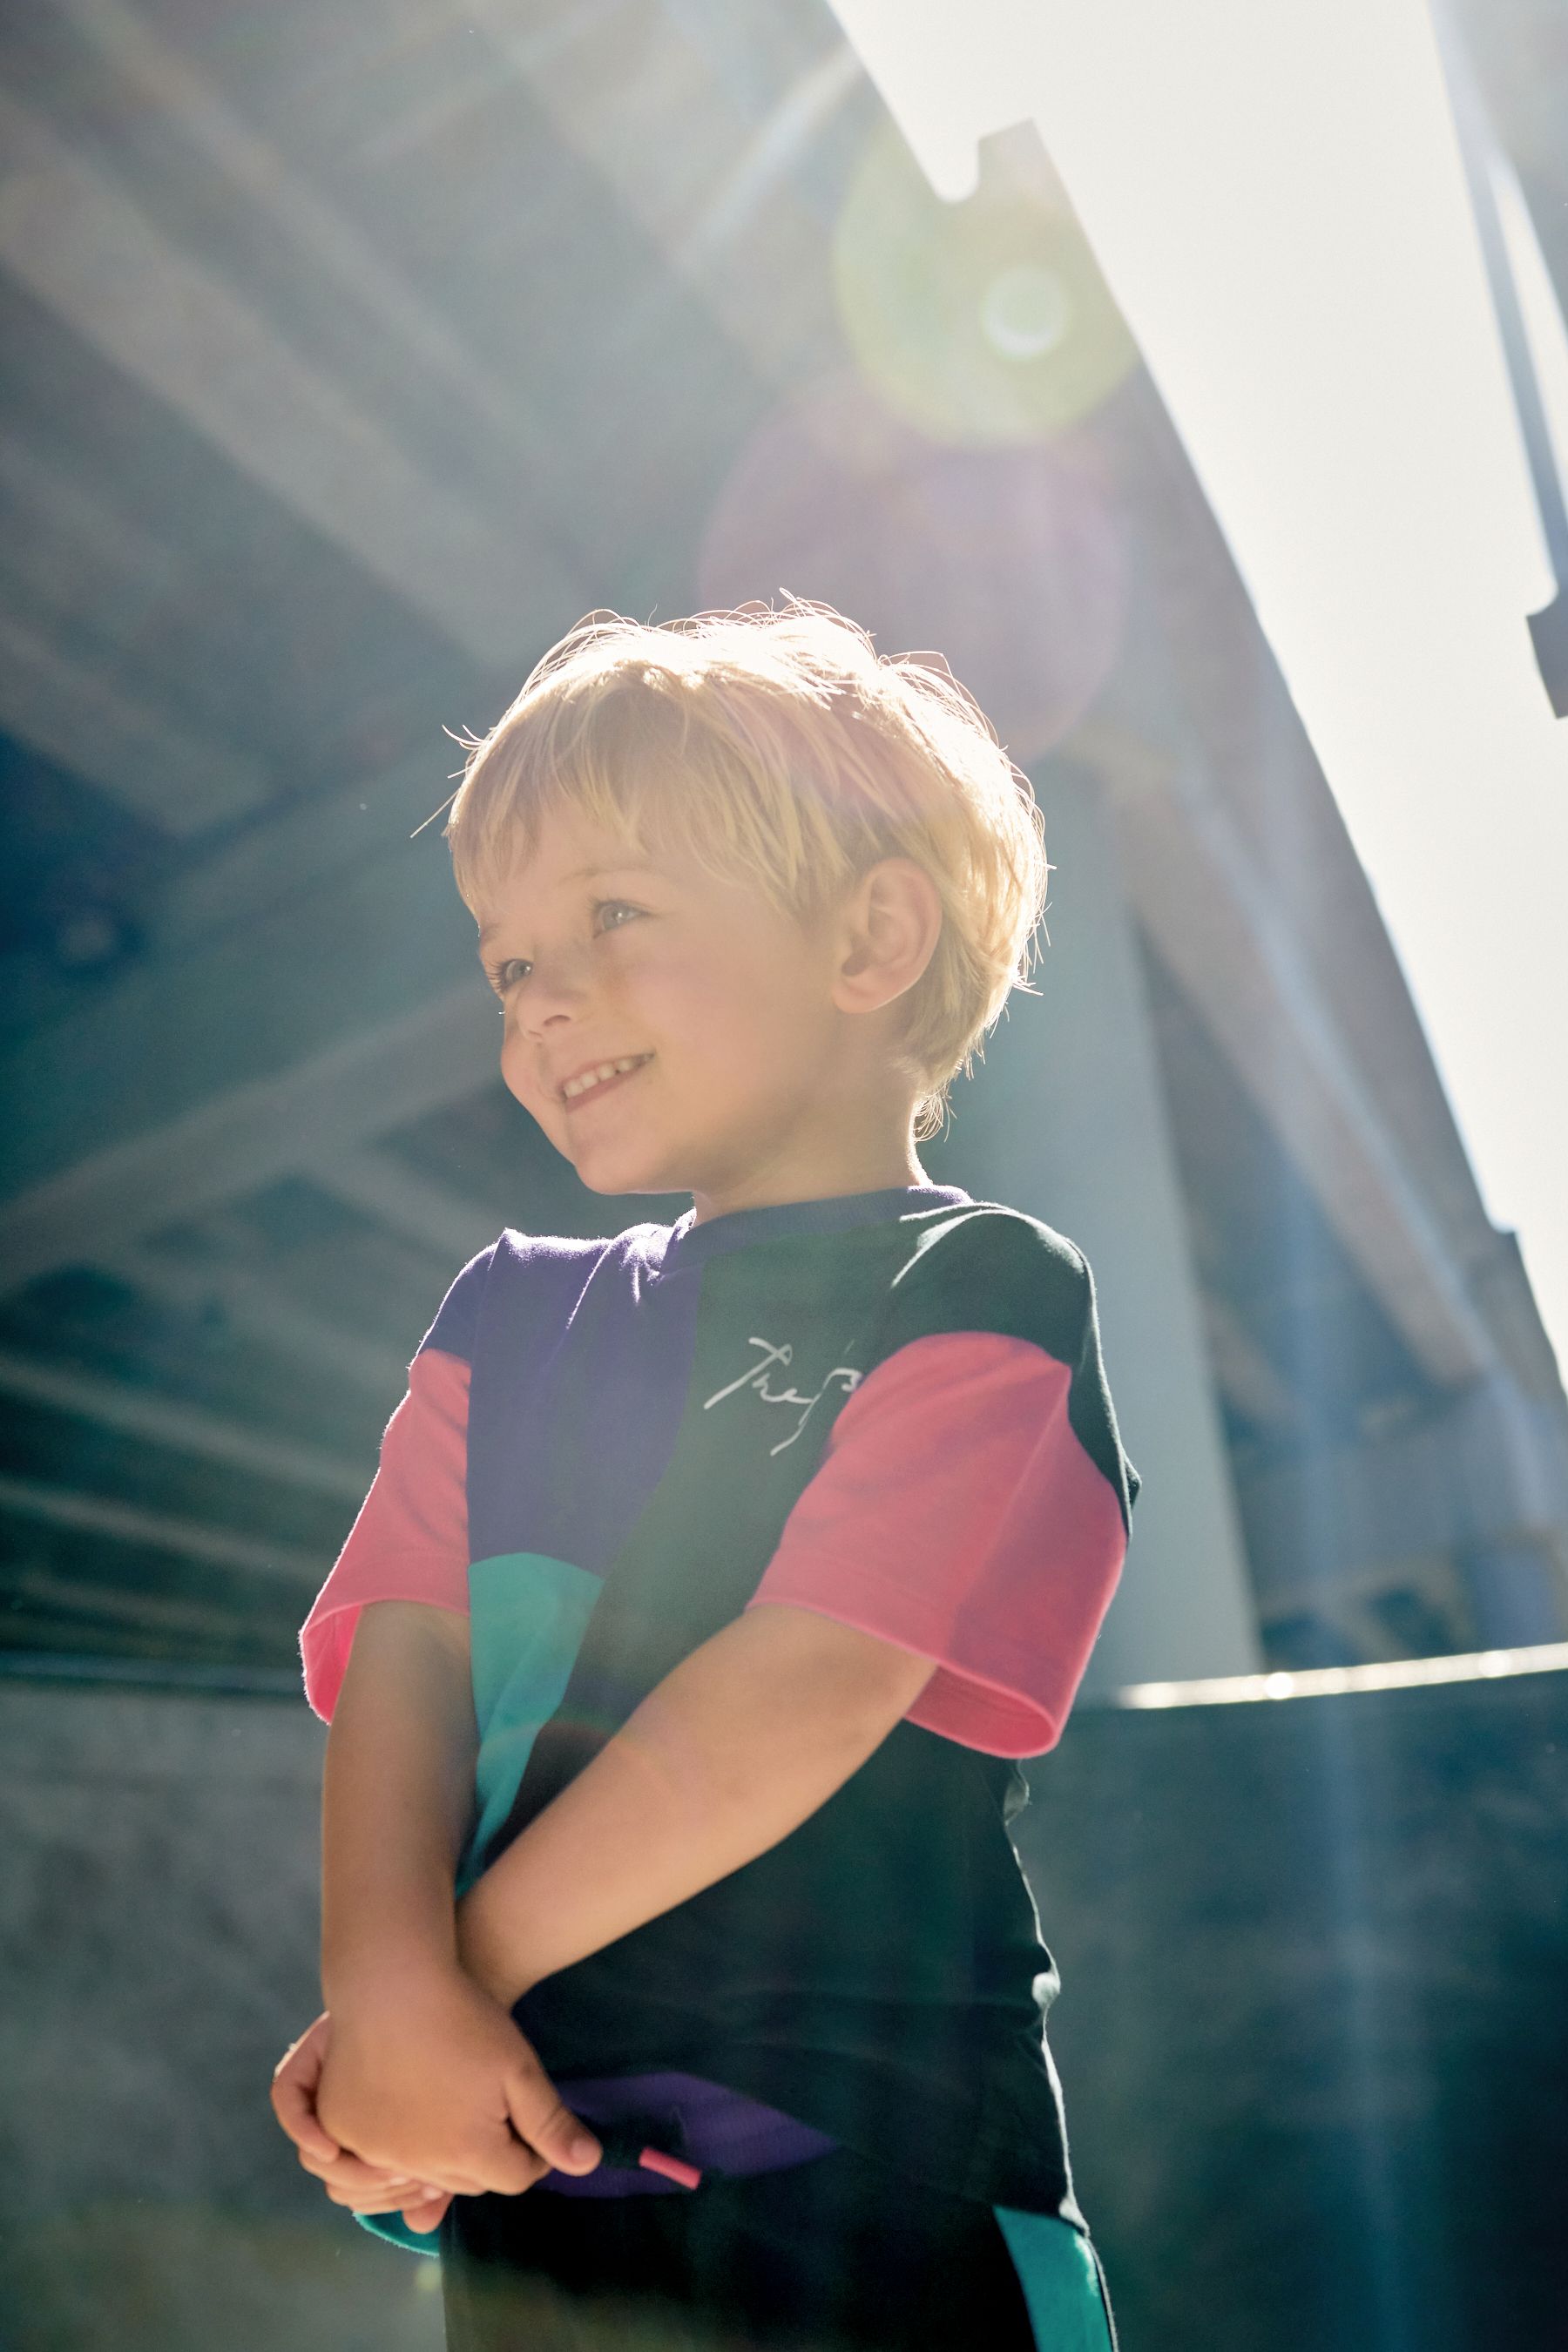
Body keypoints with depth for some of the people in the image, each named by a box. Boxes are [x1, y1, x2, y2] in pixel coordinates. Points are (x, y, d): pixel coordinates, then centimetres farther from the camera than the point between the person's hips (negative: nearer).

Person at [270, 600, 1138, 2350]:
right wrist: (391, 1989, -15)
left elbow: (801, 1692, -16)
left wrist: (468, 1958, -12)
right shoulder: (509, 1313, 13)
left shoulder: (979, 1293, -6)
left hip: (860, 2199, -4)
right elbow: (402, 1658, 1)